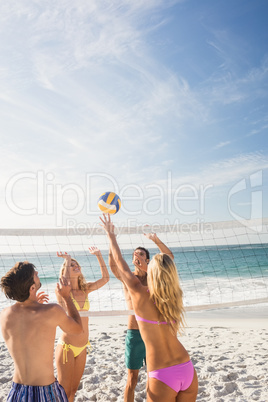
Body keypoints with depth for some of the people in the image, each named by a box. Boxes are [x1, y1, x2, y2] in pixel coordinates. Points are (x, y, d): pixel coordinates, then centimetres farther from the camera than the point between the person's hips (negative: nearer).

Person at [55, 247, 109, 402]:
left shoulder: (85, 289, 3)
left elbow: (105, 278, -4)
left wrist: (99, 255, -7)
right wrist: (67, 260, -26)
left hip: (82, 348, 5)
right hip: (67, 347, -5)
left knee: (73, 389, 18)